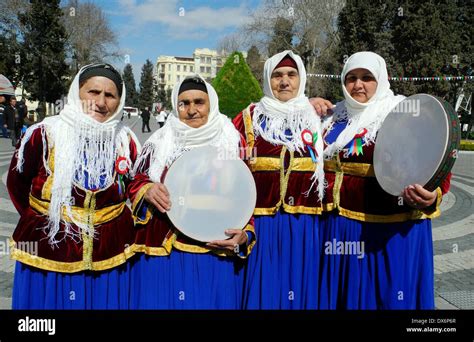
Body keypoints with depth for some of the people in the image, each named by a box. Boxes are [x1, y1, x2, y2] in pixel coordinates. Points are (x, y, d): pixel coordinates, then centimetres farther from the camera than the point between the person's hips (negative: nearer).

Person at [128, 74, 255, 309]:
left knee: (212, 302, 7)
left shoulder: (232, 142, 5)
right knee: (162, 302, 7)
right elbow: (135, 185, 10)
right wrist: (147, 191, -13)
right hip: (161, 252, 1)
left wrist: (245, 235, -9)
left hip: (216, 254, 0)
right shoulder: (159, 142, 7)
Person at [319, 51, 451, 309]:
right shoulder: (335, 118, 11)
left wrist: (429, 197, -30)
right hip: (336, 228, 5)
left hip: (388, 232, -5)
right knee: (339, 294, 17)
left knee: (384, 293, 8)